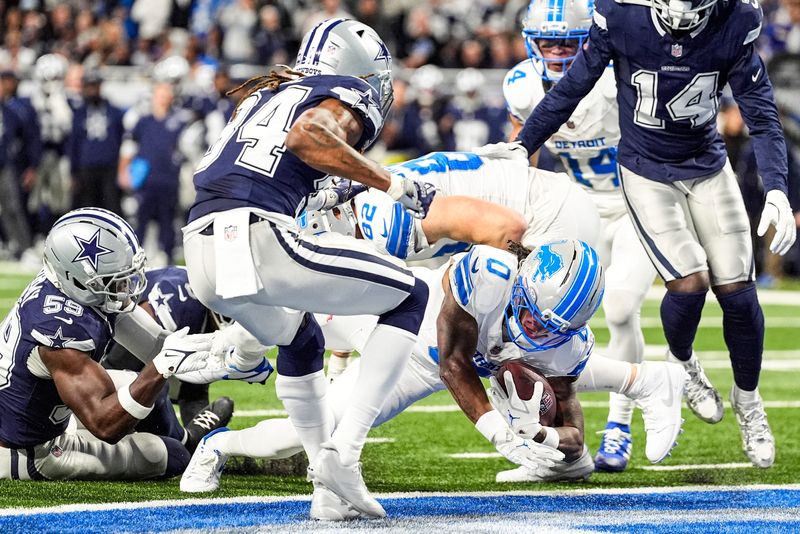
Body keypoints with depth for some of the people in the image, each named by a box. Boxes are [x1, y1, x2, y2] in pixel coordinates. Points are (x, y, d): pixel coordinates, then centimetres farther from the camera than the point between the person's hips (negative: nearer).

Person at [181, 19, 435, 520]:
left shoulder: (263, 94, 31)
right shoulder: (348, 96, 9)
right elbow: (306, 136, -14)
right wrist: (395, 185, -9)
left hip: (202, 254, 7)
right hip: (259, 240, -7)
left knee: (301, 342, 34)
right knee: (409, 299, 10)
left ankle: (329, 489, 26)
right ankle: (343, 451, -1)